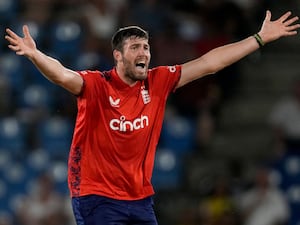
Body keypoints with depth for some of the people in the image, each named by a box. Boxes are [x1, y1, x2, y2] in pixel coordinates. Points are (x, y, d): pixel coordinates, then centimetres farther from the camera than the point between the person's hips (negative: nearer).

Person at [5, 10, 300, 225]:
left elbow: (208, 63, 6)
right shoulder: (96, 86, -12)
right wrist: (34, 55, -52)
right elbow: (62, 75, -31)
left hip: (140, 198, 6)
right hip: (98, 198, -6)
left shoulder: (157, 82, 2)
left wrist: (260, 38, 8)